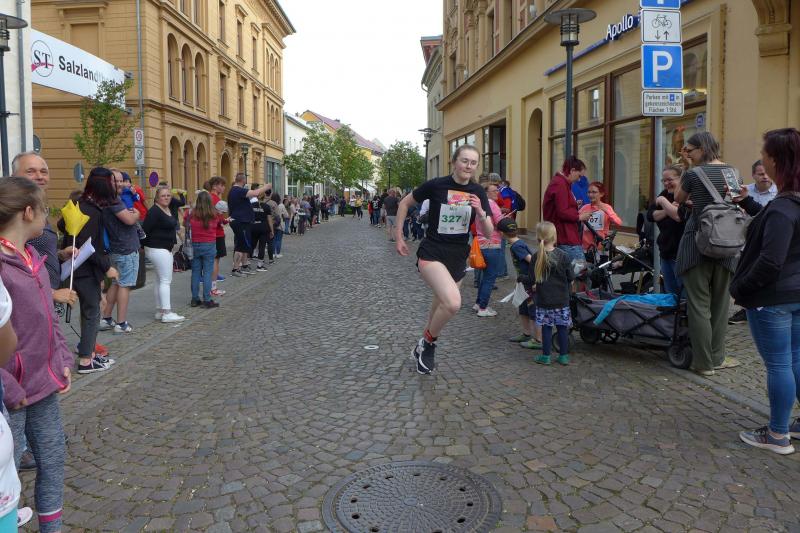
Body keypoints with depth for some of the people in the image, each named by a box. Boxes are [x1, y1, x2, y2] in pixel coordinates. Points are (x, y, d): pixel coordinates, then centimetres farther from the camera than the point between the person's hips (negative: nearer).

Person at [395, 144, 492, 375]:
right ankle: (428, 343, -1)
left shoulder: (478, 192, 0)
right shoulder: (436, 185, -11)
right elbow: (405, 203, 3)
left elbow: (488, 232, 0)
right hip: (432, 253, -5)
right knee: (453, 303, -27)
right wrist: (398, 236, 4)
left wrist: (480, 212, -19)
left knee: (441, 308, 17)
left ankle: (423, 348, 43)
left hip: (458, 258, 5)